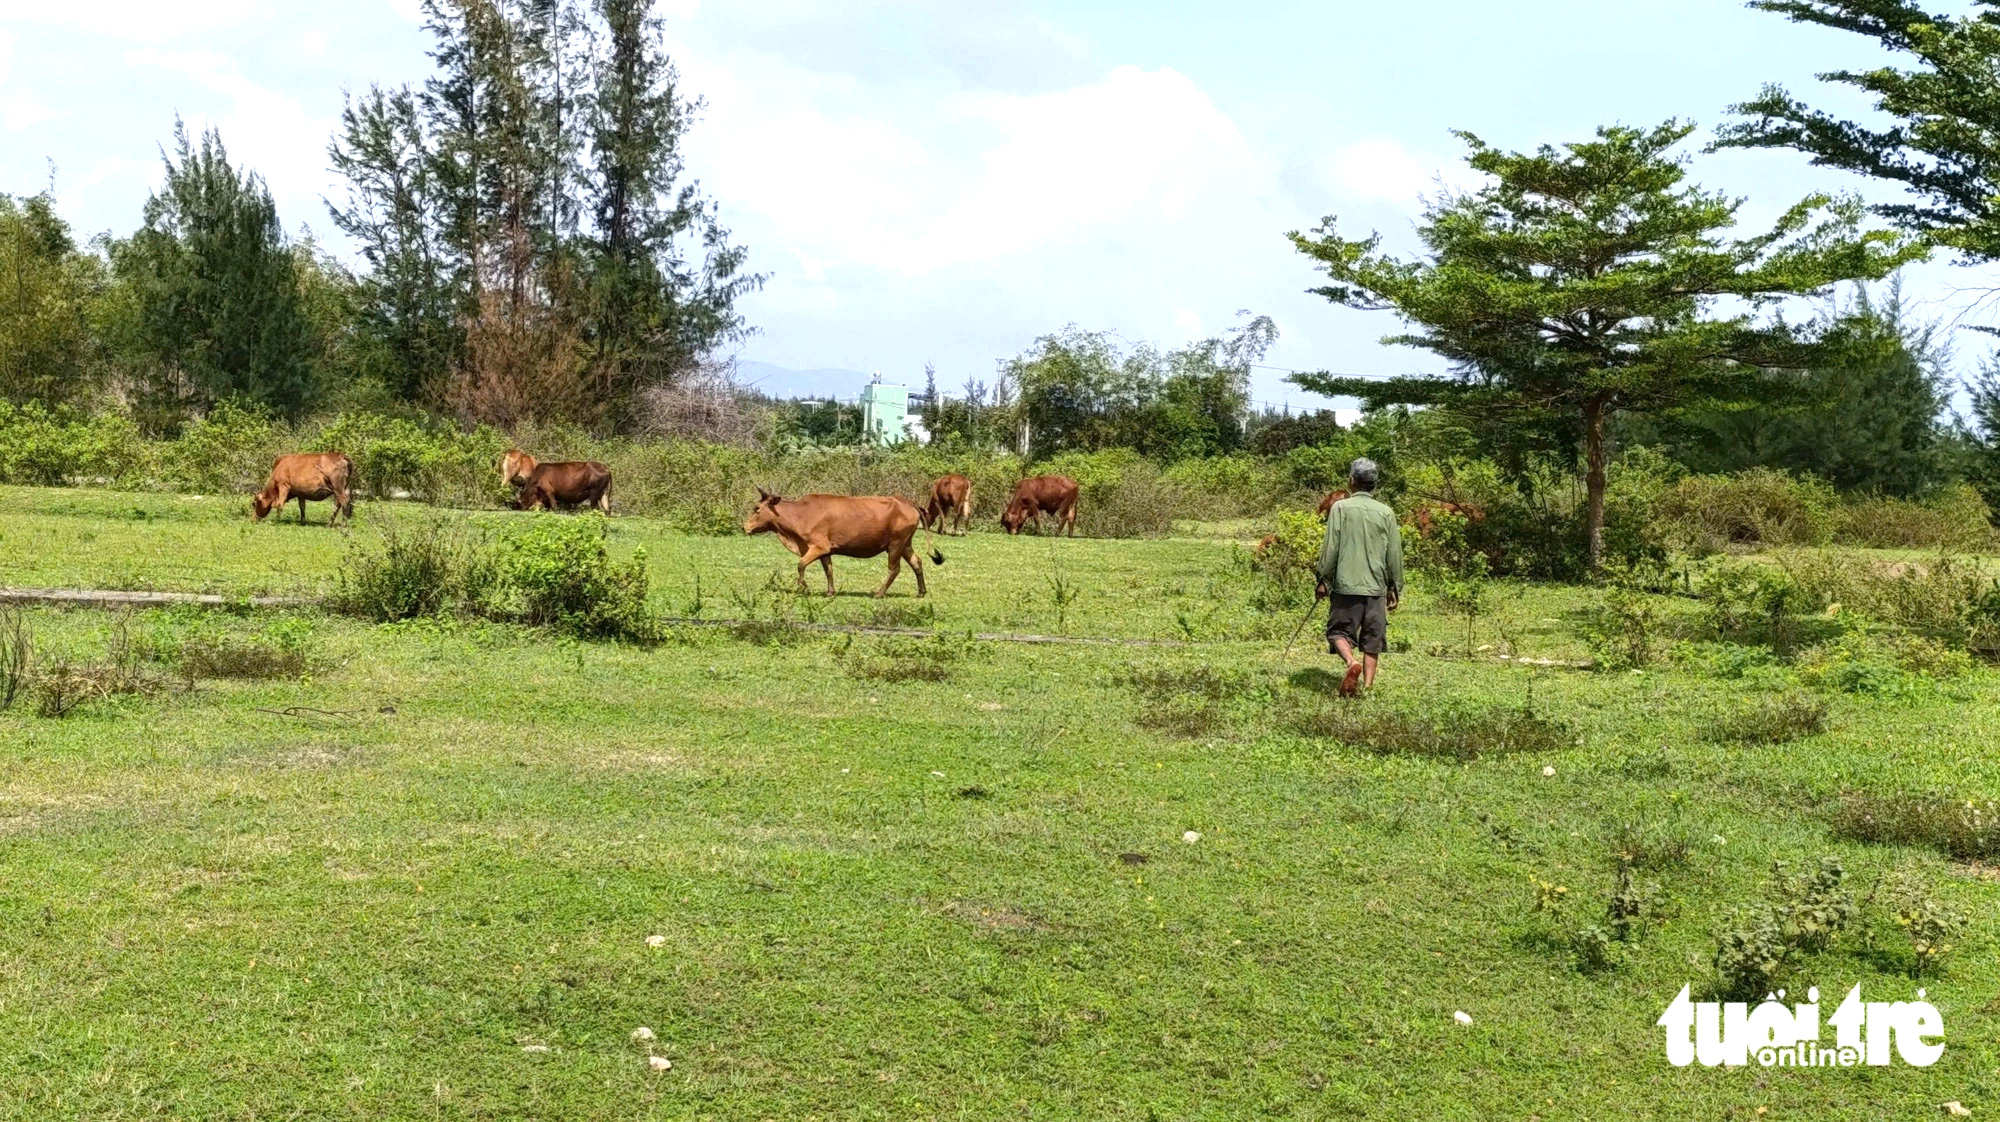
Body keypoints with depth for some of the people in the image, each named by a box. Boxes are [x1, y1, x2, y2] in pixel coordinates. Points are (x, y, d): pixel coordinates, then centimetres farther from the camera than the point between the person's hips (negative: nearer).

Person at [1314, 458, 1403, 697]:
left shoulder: (1341, 507, -3)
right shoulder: (1386, 513, 6)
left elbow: (1330, 548, -6)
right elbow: (1395, 554, 7)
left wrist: (1324, 579, 3)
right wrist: (1395, 589, 15)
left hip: (1345, 584, -3)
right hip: (1376, 587, 3)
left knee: (1339, 630, 5)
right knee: (1372, 640, 7)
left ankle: (1351, 662, -22)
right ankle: (1368, 685, 3)